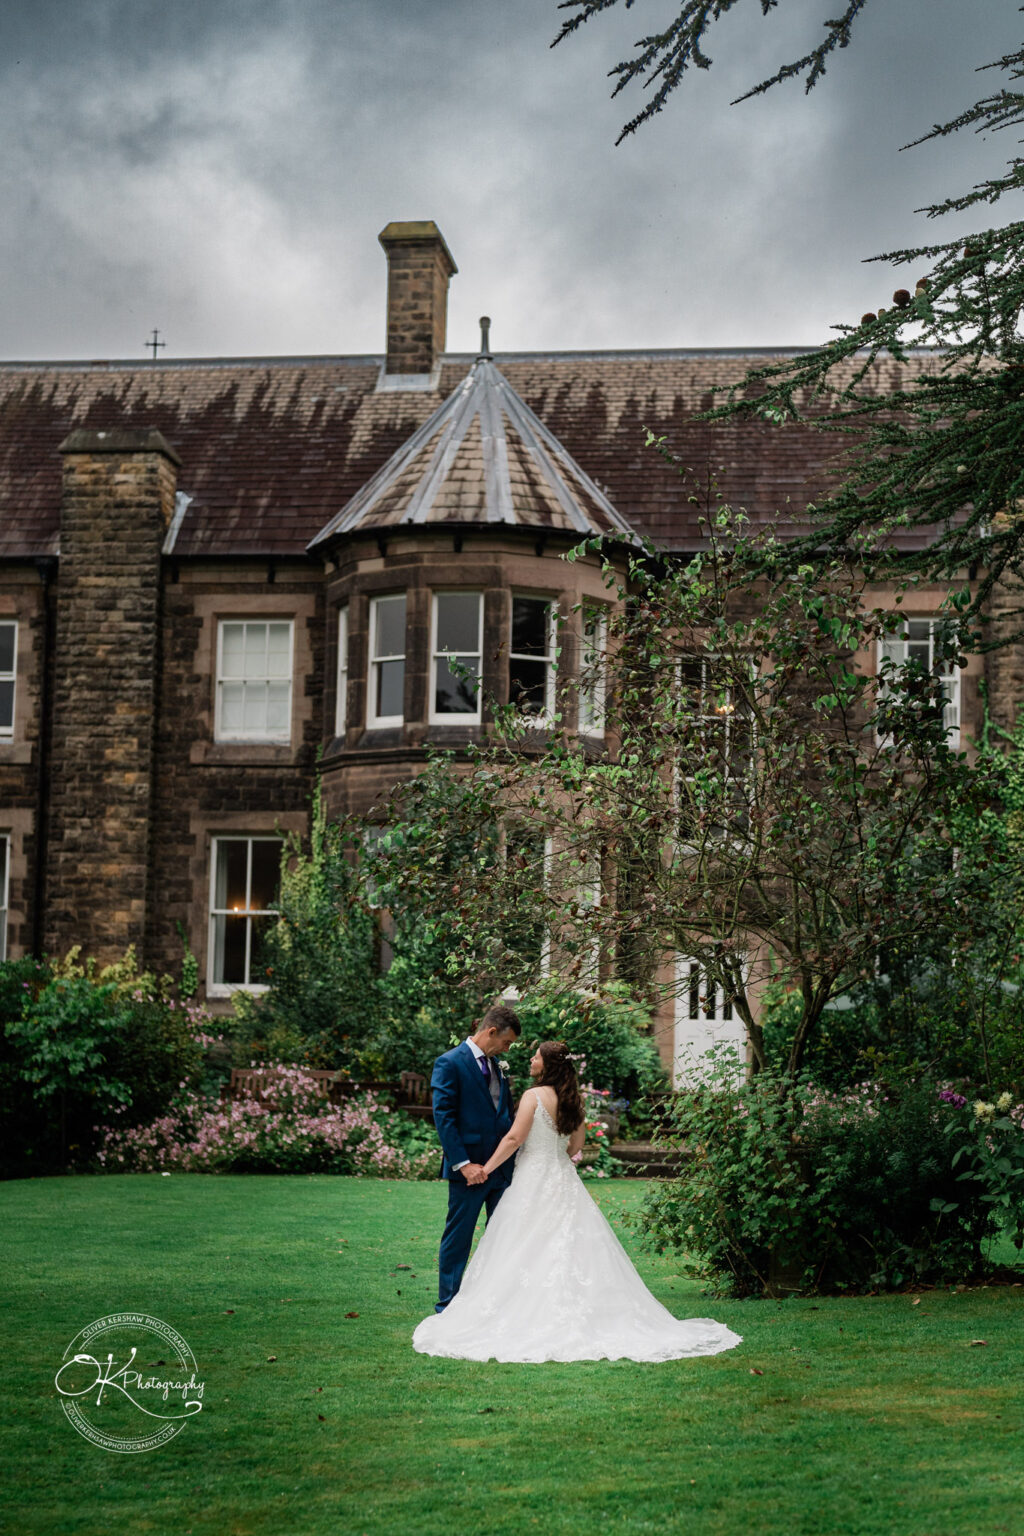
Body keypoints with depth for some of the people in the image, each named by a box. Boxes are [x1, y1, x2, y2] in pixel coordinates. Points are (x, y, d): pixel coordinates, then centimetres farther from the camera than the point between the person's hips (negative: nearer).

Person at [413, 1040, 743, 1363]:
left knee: (528, 1250, -2)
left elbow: (514, 1138, -15)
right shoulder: (573, 1100, 8)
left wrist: (487, 1168, -7)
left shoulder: (534, 1096, -12)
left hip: (534, 1180, -7)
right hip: (564, 1179, 7)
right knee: (571, 1246, 8)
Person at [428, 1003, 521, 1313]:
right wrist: (463, 1164, -19)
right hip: (470, 1168, -7)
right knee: (458, 1239, 2)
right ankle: (447, 1308, 11)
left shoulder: (495, 1065, 15)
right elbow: (443, 1117, -14)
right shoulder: (450, 1063, -9)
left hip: (501, 1168, 7)